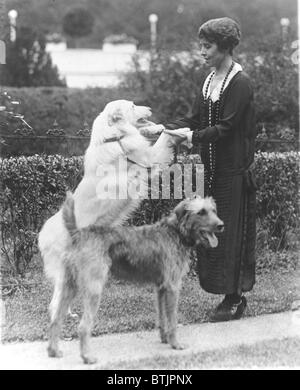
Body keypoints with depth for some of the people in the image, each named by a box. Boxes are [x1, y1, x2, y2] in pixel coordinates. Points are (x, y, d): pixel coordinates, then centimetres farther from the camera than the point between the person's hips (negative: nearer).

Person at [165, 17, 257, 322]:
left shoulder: (240, 83, -14)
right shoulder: (209, 80, 11)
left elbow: (226, 127, -19)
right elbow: (195, 119, 10)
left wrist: (193, 138, -24)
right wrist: (165, 129, -2)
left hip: (234, 170, -8)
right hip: (212, 168, 8)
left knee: (232, 231, -2)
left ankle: (235, 298, 6)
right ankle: (231, 295, 16)